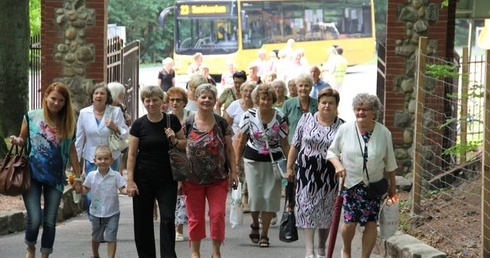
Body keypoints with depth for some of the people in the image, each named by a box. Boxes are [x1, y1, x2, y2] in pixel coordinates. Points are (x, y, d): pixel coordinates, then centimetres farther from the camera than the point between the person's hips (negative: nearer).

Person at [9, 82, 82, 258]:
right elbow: (23, 140, 8)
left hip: (55, 177, 2)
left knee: (50, 221, 3)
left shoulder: (68, 123, 2)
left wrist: (77, 177, 8)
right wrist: (16, 141, -16)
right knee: (35, 218, -11)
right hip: (32, 175, -2)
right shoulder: (31, 117, -2)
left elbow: (71, 151, 9)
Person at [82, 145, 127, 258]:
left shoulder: (116, 176, -9)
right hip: (96, 212, 3)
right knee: (96, 237, 20)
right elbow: (85, 190, 4)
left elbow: (122, 189, -10)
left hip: (112, 212, -3)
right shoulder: (91, 176, -3)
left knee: (111, 237, -7)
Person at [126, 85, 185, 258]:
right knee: (143, 221, 6)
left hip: (167, 179, 0)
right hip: (144, 179, 0)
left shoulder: (172, 120, 0)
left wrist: (175, 141, -13)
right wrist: (130, 180, -7)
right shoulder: (139, 124, -3)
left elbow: (185, 144, 9)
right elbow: (132, 154, -1)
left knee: (168, 218, -9)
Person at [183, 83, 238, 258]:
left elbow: (229, 149, 6)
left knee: (218, 214, -3)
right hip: (193, 179, -1)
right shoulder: (188, 124, -3)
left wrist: (233, 171, -1)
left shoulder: (221, 124, 2)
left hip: (218, 178, 1)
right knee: (195, 217, 6)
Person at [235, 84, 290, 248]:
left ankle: (264, 235, 12)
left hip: (273, 161, 0)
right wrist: (236, 162, -2)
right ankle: (255, 225, 28)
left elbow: (285, 143, -2)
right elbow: (241, 140, -1)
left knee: (270, 197, 0)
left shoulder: (280, 117, -7)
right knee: (255, 196, -2)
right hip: (253, 160, 0)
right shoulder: (249, 115, -7)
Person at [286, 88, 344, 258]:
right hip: (307, 172, 0)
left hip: (329, 175, 0)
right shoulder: (306, 119, 2)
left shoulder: (341, 126, 1)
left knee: (326, 211, 8)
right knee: (307, 208, -5)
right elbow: (295, 145, 6)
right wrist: (289, 167, 5)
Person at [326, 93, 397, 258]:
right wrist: (338, 165, -15)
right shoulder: (345, 129, -5)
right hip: (350, 184, -1)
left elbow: (390, 163, 5)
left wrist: (392, 187, 9)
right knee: (350, 222, -6)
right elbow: (332, 151, 5)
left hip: (374, 186, 1)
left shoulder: (384, 133, -3)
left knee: (371, 224, -3)